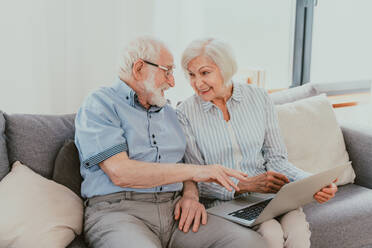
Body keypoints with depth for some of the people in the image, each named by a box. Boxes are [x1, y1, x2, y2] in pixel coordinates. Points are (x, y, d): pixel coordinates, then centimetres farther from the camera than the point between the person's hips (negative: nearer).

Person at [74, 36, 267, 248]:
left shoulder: (168, 112, 24)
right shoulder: (99, 105, 0)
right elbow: (119, 172, -14)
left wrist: (191, 196, -1)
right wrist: (195, 170, -11)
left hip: (173, 209, 6)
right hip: (118, 209, -5)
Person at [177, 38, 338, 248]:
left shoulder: (259, 99, 3)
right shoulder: (186, 114, -4)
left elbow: (276, 159, 5)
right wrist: (245, 185, -19)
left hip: (264, 192, 3)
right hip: (222, 200, -2)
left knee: (297, 227, -27)